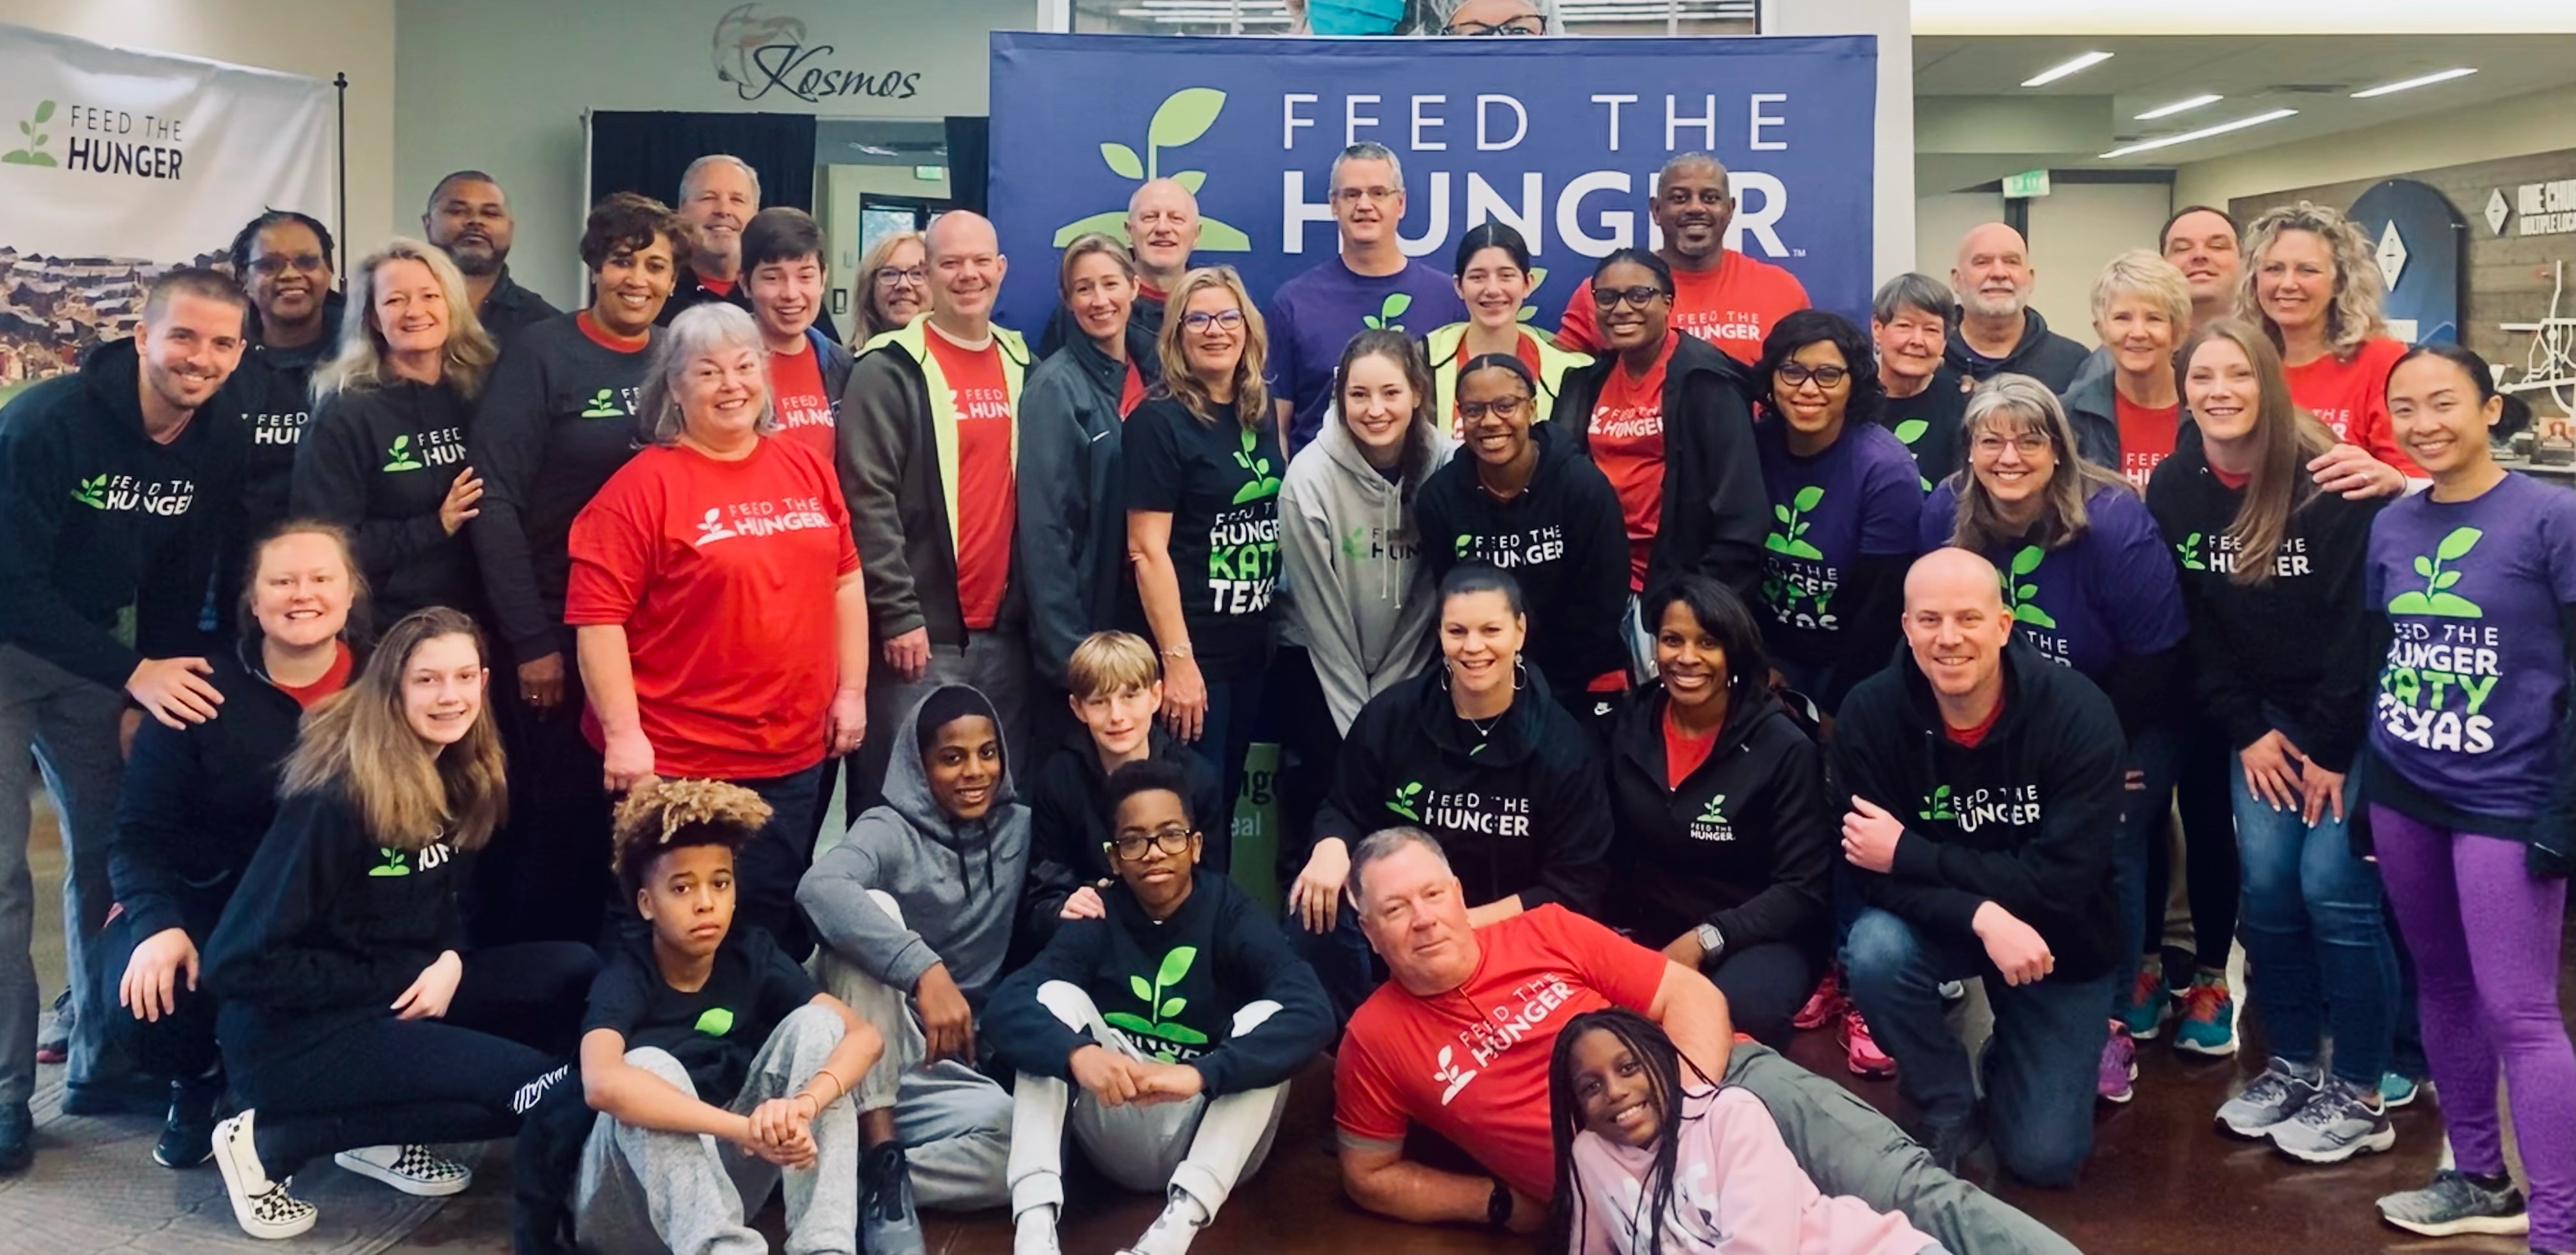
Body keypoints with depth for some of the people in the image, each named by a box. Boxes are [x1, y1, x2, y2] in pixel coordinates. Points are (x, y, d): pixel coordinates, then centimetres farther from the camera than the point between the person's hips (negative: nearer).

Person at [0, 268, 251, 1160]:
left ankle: (103, 1064, 19)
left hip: (89, 649, 6)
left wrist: (158, 688, 0)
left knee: (112, 851, 7)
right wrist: (134, 675, -30)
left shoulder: (220, 450, -6)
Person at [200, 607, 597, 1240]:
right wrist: (391, 983, -17)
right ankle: (270, 1141, -8)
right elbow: (239, 960, -20)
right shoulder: (336, 797, -20)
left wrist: (450, 961, -8)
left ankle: (387, 1133, -1)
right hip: (291, 1030, -8)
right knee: (537, 1087, -20)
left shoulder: (460, 779, 2)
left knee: (574, 974, -7)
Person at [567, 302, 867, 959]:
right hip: (680, 765, -5)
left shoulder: (807, 468, 7)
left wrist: (851, 690, 9)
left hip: (798, 753, 5)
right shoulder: (643, 485, -10)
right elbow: (597, 617, -13)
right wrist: (622, 734, -17)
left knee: (783, 927, 17)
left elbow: (844, 578, 13)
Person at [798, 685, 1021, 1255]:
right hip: (864, 1057, -3)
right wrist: (926, 969, -44)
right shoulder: (891, 830, -11)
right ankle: (882, 1158, -35)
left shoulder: (1020, 828, 6)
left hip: (949, 1062, 3)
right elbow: (818, 890, -33)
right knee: (874, 908, -32)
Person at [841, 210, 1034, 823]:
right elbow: (868, 501, -12)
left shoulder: (1019, 365, 13)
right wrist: (899, 614, -16)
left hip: (1003, 626, 6)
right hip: (921, 629, -6)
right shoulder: (890, 370, -6)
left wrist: (1028, 596, 11)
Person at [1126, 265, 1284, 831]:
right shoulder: (1160, 420, -10)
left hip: (1253, 646, 6)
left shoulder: (1261, 414, 9)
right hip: (1192, 647, -6)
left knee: (1226, 800, 16)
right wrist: (1177, 658, -20)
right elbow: (1147, 550, -15)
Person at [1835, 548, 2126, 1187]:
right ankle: (1951, 1115, -5)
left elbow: (2062, 880, -26)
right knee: (1873, 951, -33)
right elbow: (1876, 875, -20)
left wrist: (1909, 853, -28)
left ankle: (2009, 1060, 32)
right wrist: (1982, 916, -38)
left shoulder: (2078, 713, -24)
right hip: (1938, 924, 1)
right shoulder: (1870, 714, -20)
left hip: (2059, 941, -1)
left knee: (2046, 1158, -4)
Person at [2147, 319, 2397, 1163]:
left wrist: (2333, 747, -15)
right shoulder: (2172, 490, -2)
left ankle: (2360, 1095, 5)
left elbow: (2359, 619, -17)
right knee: (2265, 888, 1)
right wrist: (2245, 730, -2)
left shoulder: (2324, 481, -18)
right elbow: (2193, 625, 3)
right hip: (2263, 717, 5)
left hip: (2352, 718, -5)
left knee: (2332, 889, -8)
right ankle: (2291, 1067, 18)